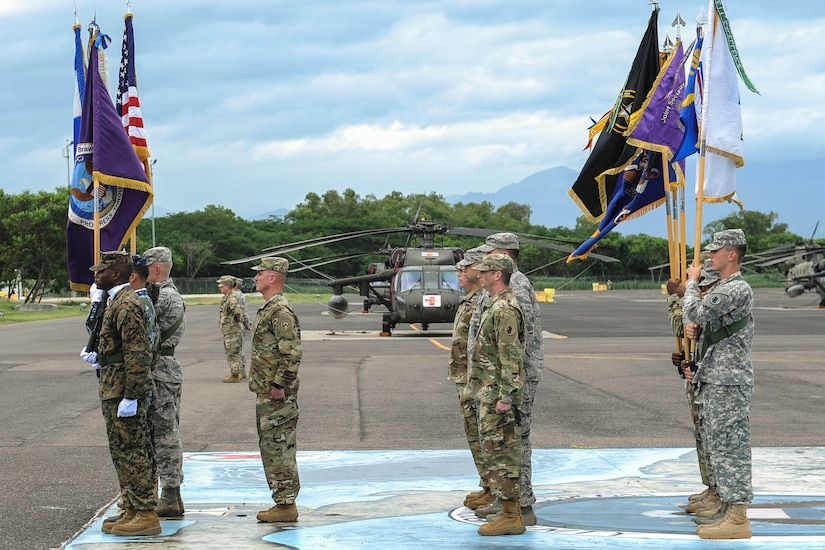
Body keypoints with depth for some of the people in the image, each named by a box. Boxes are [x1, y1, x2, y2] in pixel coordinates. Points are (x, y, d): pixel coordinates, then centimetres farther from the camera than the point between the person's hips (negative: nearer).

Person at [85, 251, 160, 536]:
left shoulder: (127, 305, -18)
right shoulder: (117, 301, 15)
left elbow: (137, 355, -23)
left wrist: (130, 396, -24)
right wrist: (99, 357, 17)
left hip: (123, 393, -11)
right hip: (114, 390, 11)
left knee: (132, 453, -6)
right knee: (123, 452, 15)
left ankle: (146, 515, -2)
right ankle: (132, 511, 21)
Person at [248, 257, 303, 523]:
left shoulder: (281, 311, -16)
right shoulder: (268, 309, 17)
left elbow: (292, 353, -22)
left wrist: (279, 386, -22)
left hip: (277, 395, -11)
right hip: (265, 393, 11)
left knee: (279, 449, -7)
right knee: (270, 448, 14)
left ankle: (286, 505, -2)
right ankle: (282, 502, 20)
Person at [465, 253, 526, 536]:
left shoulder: (505, 309, -17)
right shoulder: (495, 305, 16)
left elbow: (511, 357, -22)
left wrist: (505, 396, -24)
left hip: (497, 395, -11)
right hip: (488, 393, 11)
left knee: (501, 453, -8)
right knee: (496, 452, 13)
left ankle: (510, 517, -4)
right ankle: (509, 510, 18)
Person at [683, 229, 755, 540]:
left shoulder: (738, 290, -15)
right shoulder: (721, 289, 18)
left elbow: (695, 311, -23)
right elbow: (705, 323, 29)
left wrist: (692, 281, -6)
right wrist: (696, 331, 6)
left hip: (729, 384, -11)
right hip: (712, 382, 11)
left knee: (730, 448, -9)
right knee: (720, 448, 12)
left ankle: (738, 520, -6)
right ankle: (731, 514, 17)